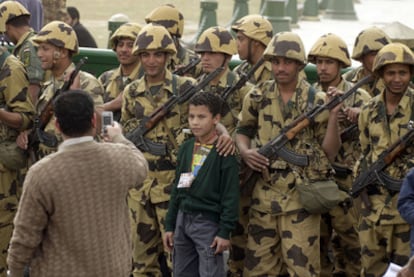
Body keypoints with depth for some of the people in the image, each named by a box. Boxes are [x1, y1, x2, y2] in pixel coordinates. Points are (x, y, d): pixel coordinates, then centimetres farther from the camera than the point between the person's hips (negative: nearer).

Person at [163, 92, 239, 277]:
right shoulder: (185, 148, 8)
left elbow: (230, 195, -12)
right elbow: (177, 188, 14)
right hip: (183, 218, 7)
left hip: (208, 222, -7)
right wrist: (169, 225, 12)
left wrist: (225, 231, -15)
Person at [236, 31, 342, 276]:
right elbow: (243, 131, 17)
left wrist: (333, 117, -15)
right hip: (265, 191, 3)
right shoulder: (258, 97, 5)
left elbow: (329, 153, -1)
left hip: (301, 194, -3)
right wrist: (245, 152, -4)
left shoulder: (316, 101, -2)